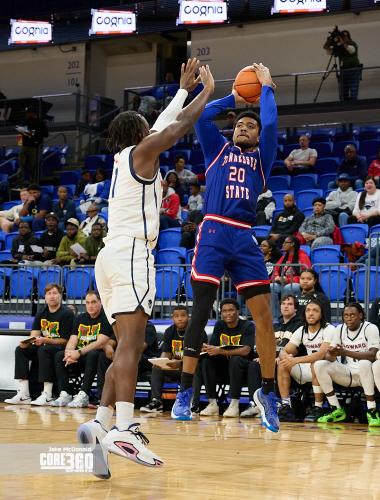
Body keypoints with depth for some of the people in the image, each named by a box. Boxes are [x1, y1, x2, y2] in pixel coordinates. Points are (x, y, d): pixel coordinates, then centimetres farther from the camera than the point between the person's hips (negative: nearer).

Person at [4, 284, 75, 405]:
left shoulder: (67, 314, -7)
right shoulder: (41, 314, 12)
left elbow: (65, 340, -12)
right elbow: (34, 335, 3)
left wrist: (45, 341, -23)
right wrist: (26, 342, -19)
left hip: (61, 350, -7)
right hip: (44, 346, 7)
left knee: (44, 350, -35)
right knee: (21, 350, -13)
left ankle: (47, 395, -37)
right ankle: (23, 395, -21)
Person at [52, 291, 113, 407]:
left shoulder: (105, 318, -6)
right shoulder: (80, 318, 14)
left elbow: (100, 343, -17)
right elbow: (72, 341, 5)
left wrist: (79, 352, -26)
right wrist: (69, 354, -20)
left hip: (96, 354, -6)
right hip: (81, 356, 6)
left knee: (93, 355, -37)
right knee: (59, 355, -15)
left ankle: (83, 395, -42)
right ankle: (65, 395, -24)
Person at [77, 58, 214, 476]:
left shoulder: (124, 158, 25)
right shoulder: (141, 153, 2)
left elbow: (164, 124, 38)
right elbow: (178, 127, -6)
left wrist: (184, 88, 44)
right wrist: (207, 90, 7)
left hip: (111, 257, 9)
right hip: (130, 255, -9)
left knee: (130, 347, 11)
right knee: (130, 342, -21)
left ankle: (100, 424, -1)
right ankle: (124, 431, -34)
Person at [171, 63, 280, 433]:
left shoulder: (262, 157, 19)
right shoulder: (218, 149, 20)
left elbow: (270, 124, 6)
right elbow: (201, 117, 9)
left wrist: (267, 88, 18)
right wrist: (232, 98, 20)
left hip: (244, 238, 1)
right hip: (213, 233, -1)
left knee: (263, 313, -4)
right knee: (200, 311, -7)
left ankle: (267, 393, 8)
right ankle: (184, 393, -4)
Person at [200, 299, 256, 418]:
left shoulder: (248, 326, -10)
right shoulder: (219, 325, 7)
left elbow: (246, 351, -24)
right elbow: (212, 346, -1)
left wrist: (220, 351, -34)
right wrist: (205, 348, -27)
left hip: (243, 368, -5)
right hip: (224, 369, 5)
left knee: (235, 360, -35)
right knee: (206, 360, -21)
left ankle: (234, 405, -32)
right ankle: (212, 404, -20)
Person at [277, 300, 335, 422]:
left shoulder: (328, 329, -14)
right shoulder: (301, 330, 5)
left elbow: (322, 353, -29)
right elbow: (284, 351, 0)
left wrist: (296, 360, -37)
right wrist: (286, 357, -27)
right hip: (309, 369, 6)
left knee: (316, 364, -38)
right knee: (282, 364, -14)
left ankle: (318, 408, -27)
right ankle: (285, 406, -15)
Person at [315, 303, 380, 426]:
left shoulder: (370, 328, -10)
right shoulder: (340, 329, 5)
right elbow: (328, 355, 2)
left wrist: (345, 352, -35)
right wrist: (331, 355, -26)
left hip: (364, 374, -5)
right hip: (347, 373, 5)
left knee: (364, 364, -39)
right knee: (319, 365, -17)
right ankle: (336, 410, -11)